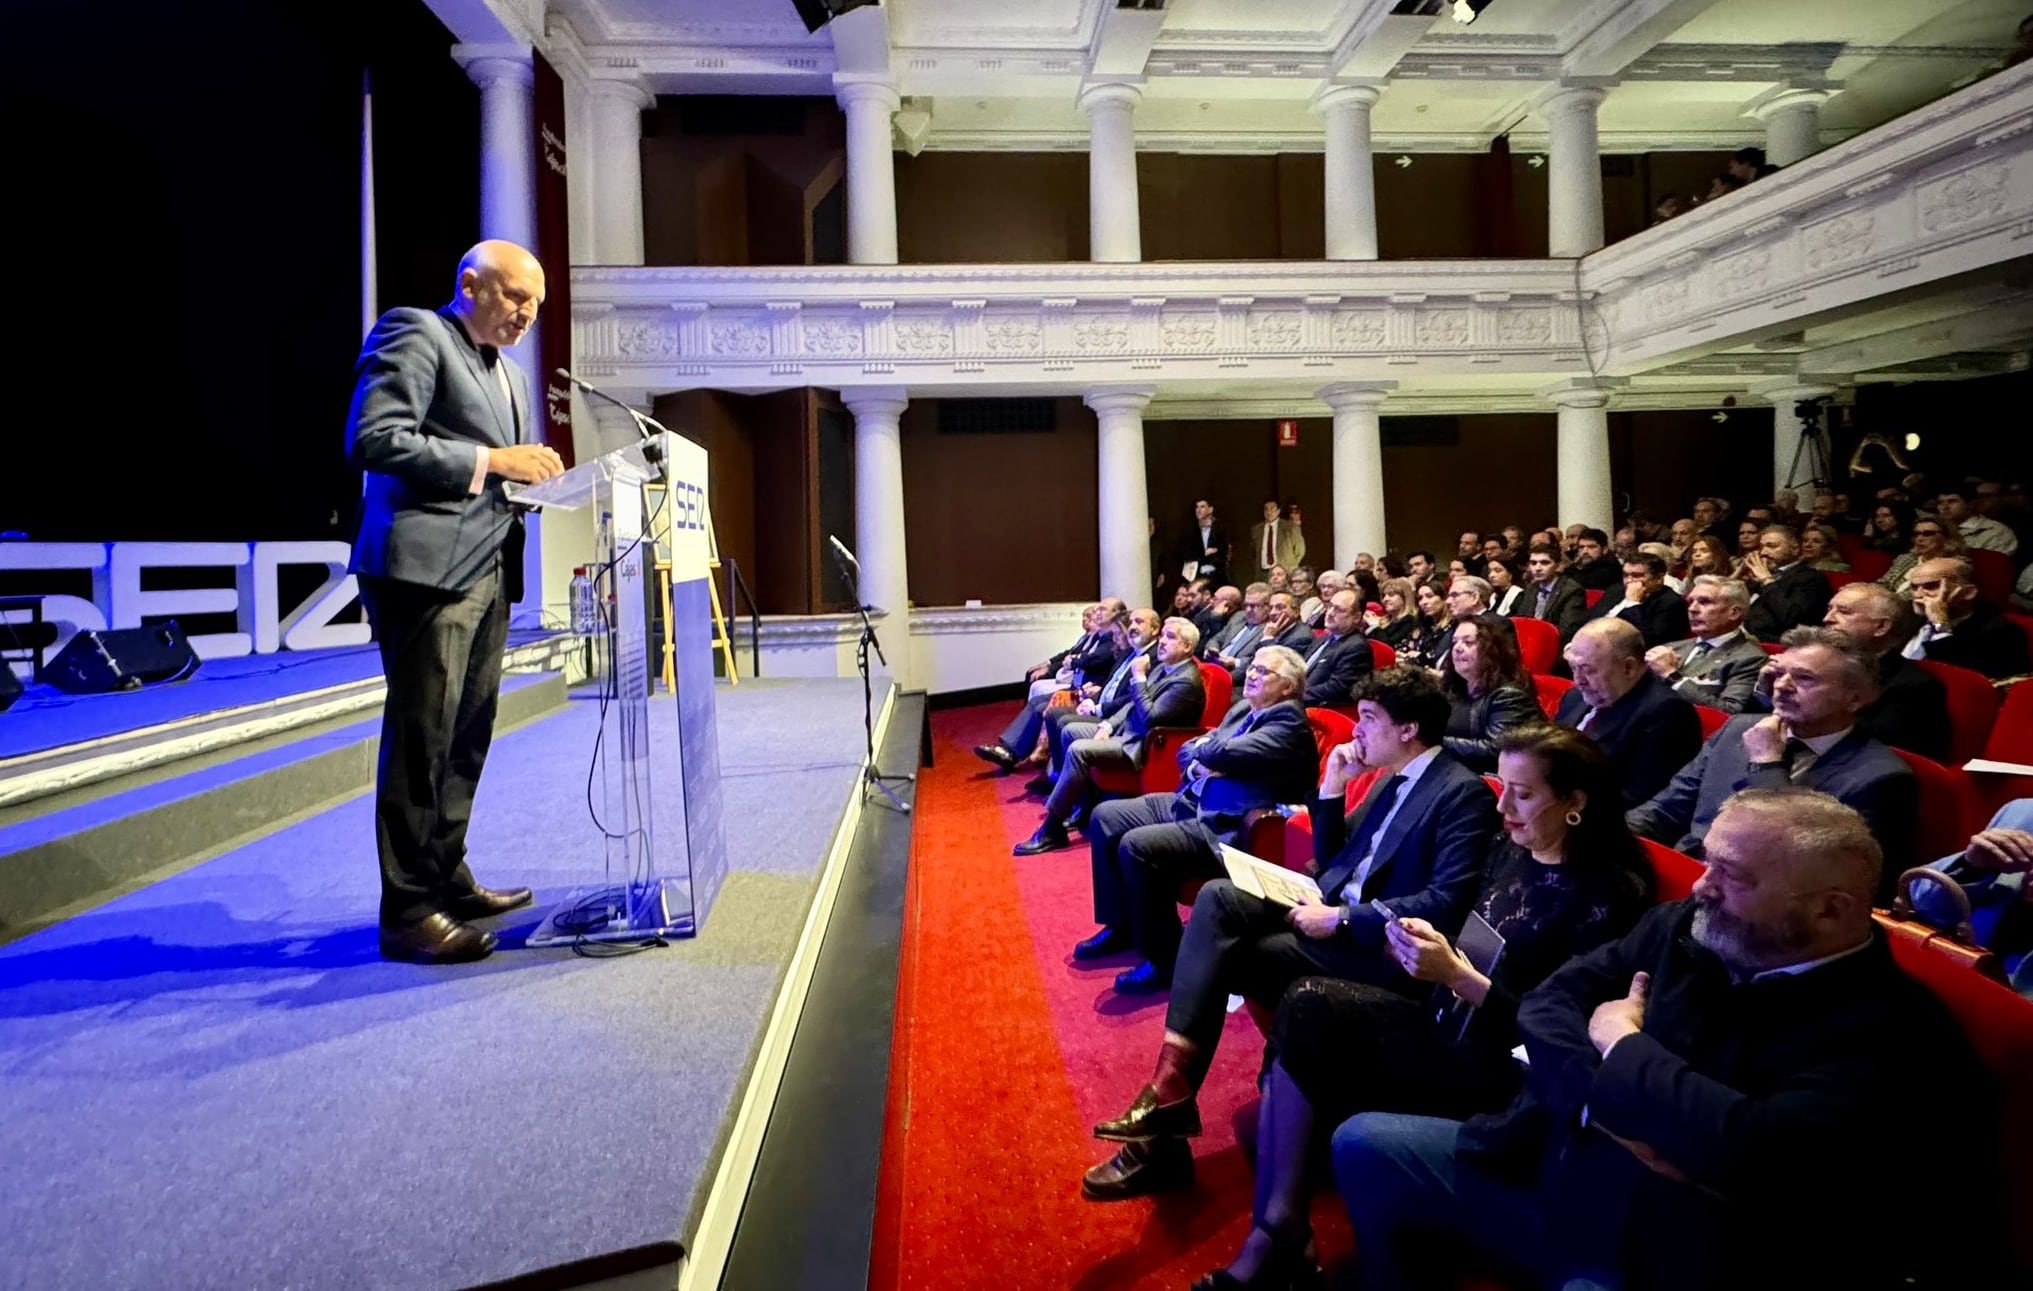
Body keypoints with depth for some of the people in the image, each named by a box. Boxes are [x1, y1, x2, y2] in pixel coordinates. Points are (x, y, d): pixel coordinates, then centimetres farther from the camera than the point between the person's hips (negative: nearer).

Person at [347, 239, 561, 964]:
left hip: (486, 571, 9)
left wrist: (534, 477, 7)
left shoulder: (500, 368, 25)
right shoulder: (416, 335, -2)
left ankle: (447, 881, 22)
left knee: (466, 736, 11)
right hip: (426, 567, -9)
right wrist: (490, 460, -17)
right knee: (421, 736, -7)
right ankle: (407, 911, -1)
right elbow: (372, 439, -15)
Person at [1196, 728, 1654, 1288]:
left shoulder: (1609, 892, -14)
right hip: (1446, 1023, 8)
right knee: (1306, 1006, -18)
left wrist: (1456, 976, -24)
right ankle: (1277, 1231, -17)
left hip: (1501, 1068, -8)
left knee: (1309, 1014, -23)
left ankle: (1278, 1232, -10)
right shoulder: (1509, 850, 8)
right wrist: (1424, 948, -5)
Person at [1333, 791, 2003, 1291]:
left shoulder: (1886, 1031, -17)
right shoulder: (1682, 928, 1)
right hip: (1545, 1172, 6)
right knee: (1365, 1143, 0)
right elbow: (1550, 1001, 0)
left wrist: (1622, 1046, -16)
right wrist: (1614, 1103, -18)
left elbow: (1760, 1153, -31)